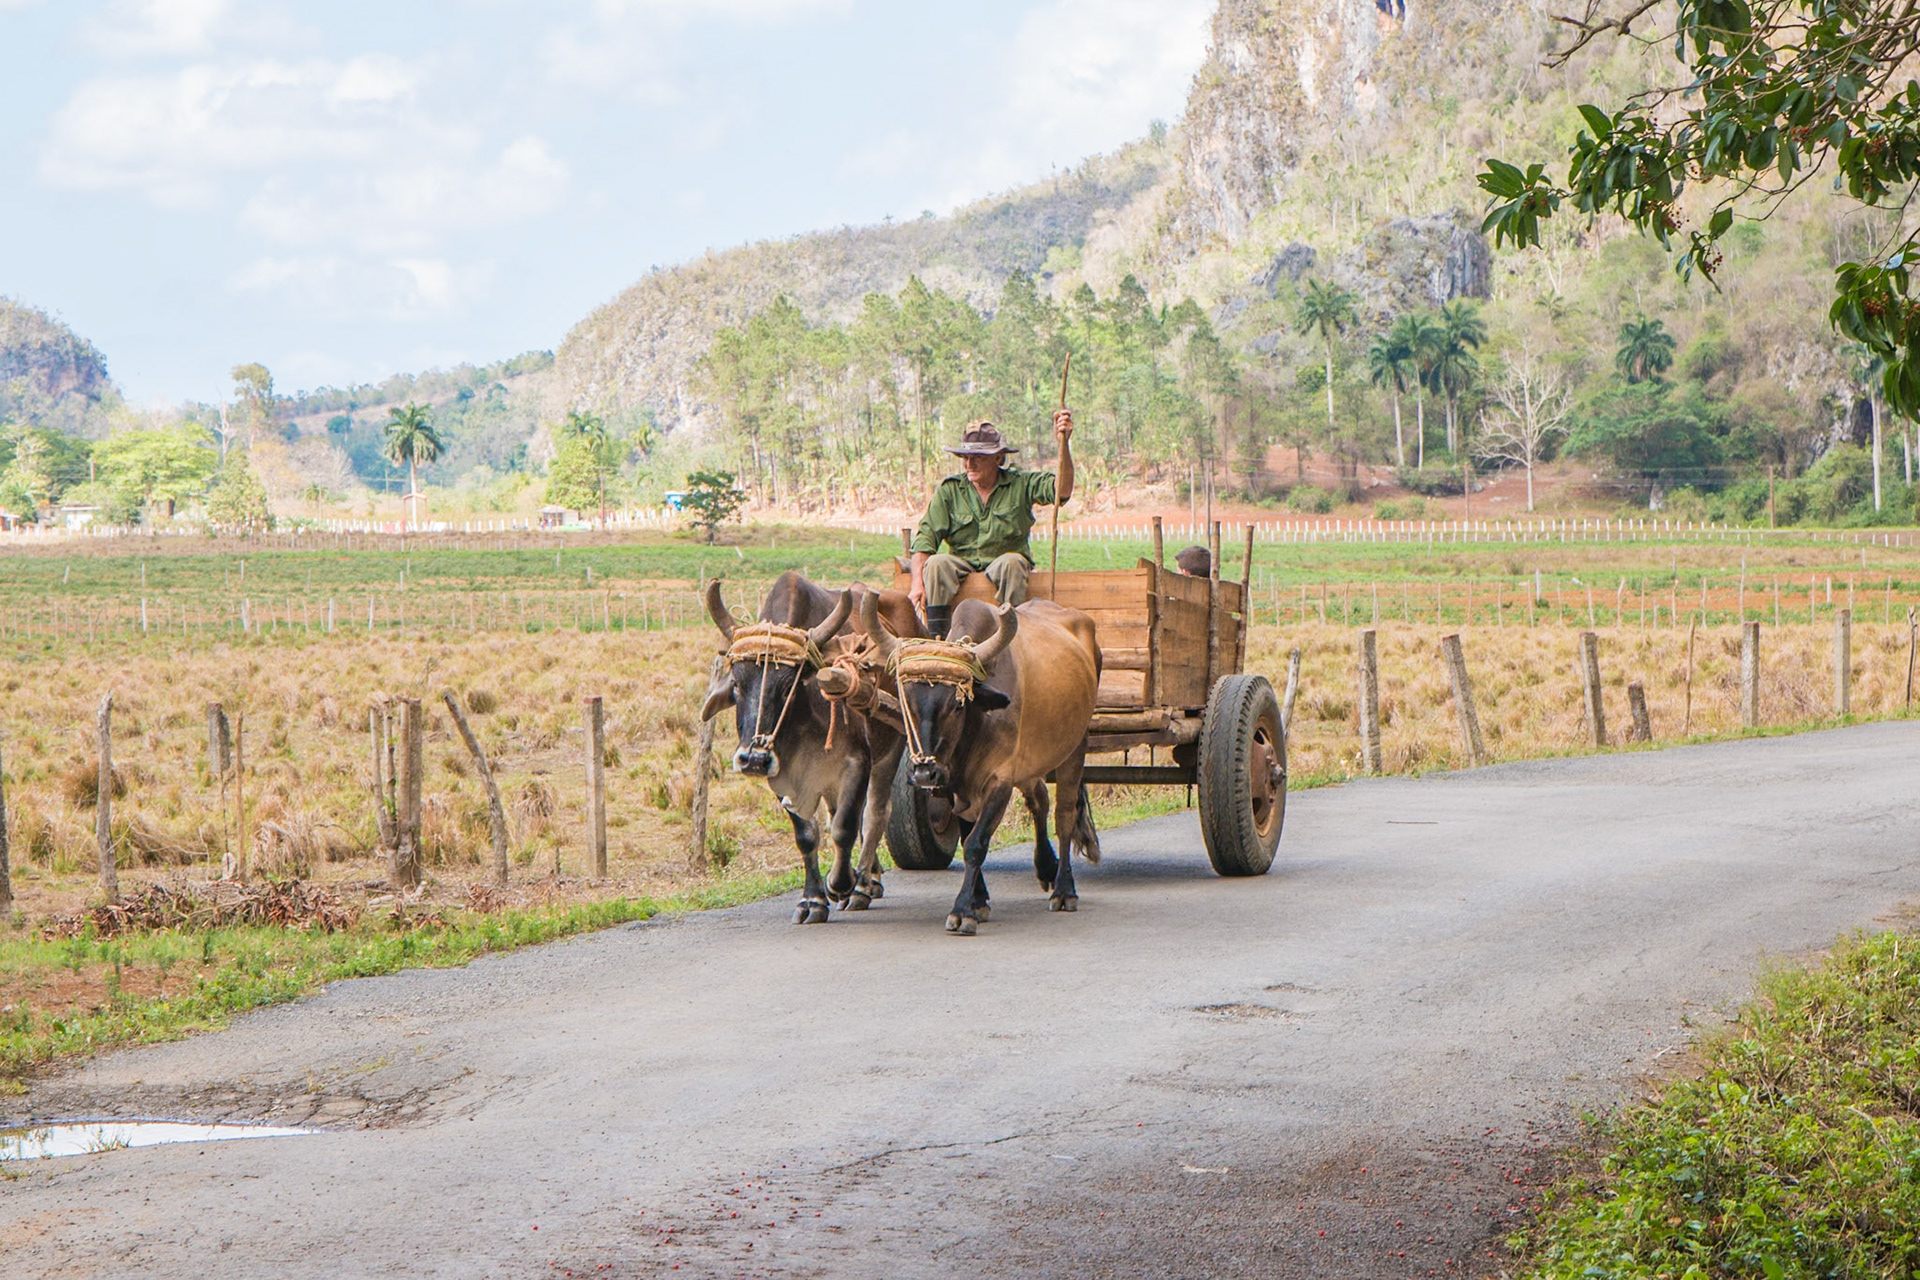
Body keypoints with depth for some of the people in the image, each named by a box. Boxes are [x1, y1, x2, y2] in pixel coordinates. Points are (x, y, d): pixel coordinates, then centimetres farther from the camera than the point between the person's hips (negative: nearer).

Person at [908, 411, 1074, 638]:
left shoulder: (1020, 483, 0)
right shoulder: (949, 490, 2)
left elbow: (1062, 491, -16)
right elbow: (926, 536, -4)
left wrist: (1064, 444, -29)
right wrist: (917, 583, -18)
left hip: (1001, 562, -1)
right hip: (961, 564, 1)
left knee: (1011, 562, -34)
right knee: (936, 564, -28)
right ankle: (936, 638, -30)